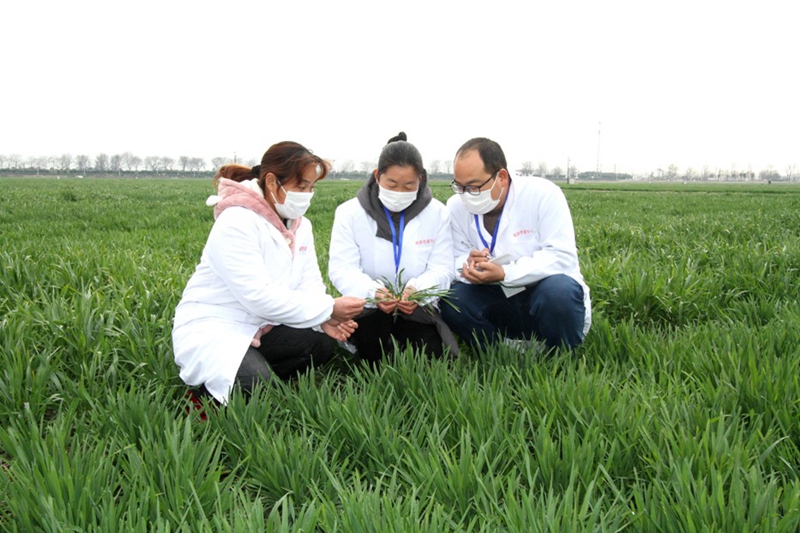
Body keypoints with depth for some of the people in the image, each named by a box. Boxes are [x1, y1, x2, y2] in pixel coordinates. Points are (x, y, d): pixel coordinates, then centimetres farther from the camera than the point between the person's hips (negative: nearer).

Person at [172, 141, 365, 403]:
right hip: (212, 329, -7)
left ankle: (258, 378, 1)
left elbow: (310, 284, 0)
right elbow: (259, 297, -28)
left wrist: (326, 319, -23)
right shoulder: (236, 223, -22)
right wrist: (327, 309, -25)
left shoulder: (300, 225, 4)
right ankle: (208, 385, 2)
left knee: (323, 342, -16)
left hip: (258, 326, 7)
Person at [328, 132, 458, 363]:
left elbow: (441, 269, -6)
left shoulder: (437, 213, 0)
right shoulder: (350, 212, -4)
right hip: (368, 307, -2)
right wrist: (372, 291, -35)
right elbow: (342, 269, -13)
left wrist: (418, 289, -30)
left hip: (417, 307, 2)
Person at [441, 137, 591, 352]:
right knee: (451, 298, -23)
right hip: (500, 302, 3)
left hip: (547, 294, -3)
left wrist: (504, 273, -32)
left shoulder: (542, 194, -16)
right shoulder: (456, 206, -3)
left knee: (559, 290, -37)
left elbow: (561, 256, -23)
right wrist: (469, 265, -28)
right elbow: (453, 261, -2)